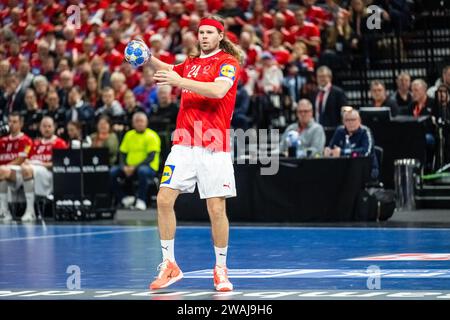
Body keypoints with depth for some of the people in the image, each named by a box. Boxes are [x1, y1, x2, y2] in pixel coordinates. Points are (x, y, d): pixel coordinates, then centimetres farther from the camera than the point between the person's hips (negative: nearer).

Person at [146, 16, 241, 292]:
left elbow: (218, 90, -20)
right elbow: (167, 71, 36)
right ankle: (169, 264, 5)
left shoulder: (228, 62, -1)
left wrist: (180, 81, -23)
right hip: (184, 143, 5)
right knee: (164, 199, -5)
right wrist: (148, 58, 15)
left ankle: (221, 269, 10)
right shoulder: (191, 64, 18)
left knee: (217, 208, -6)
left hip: (214, 147, -5)